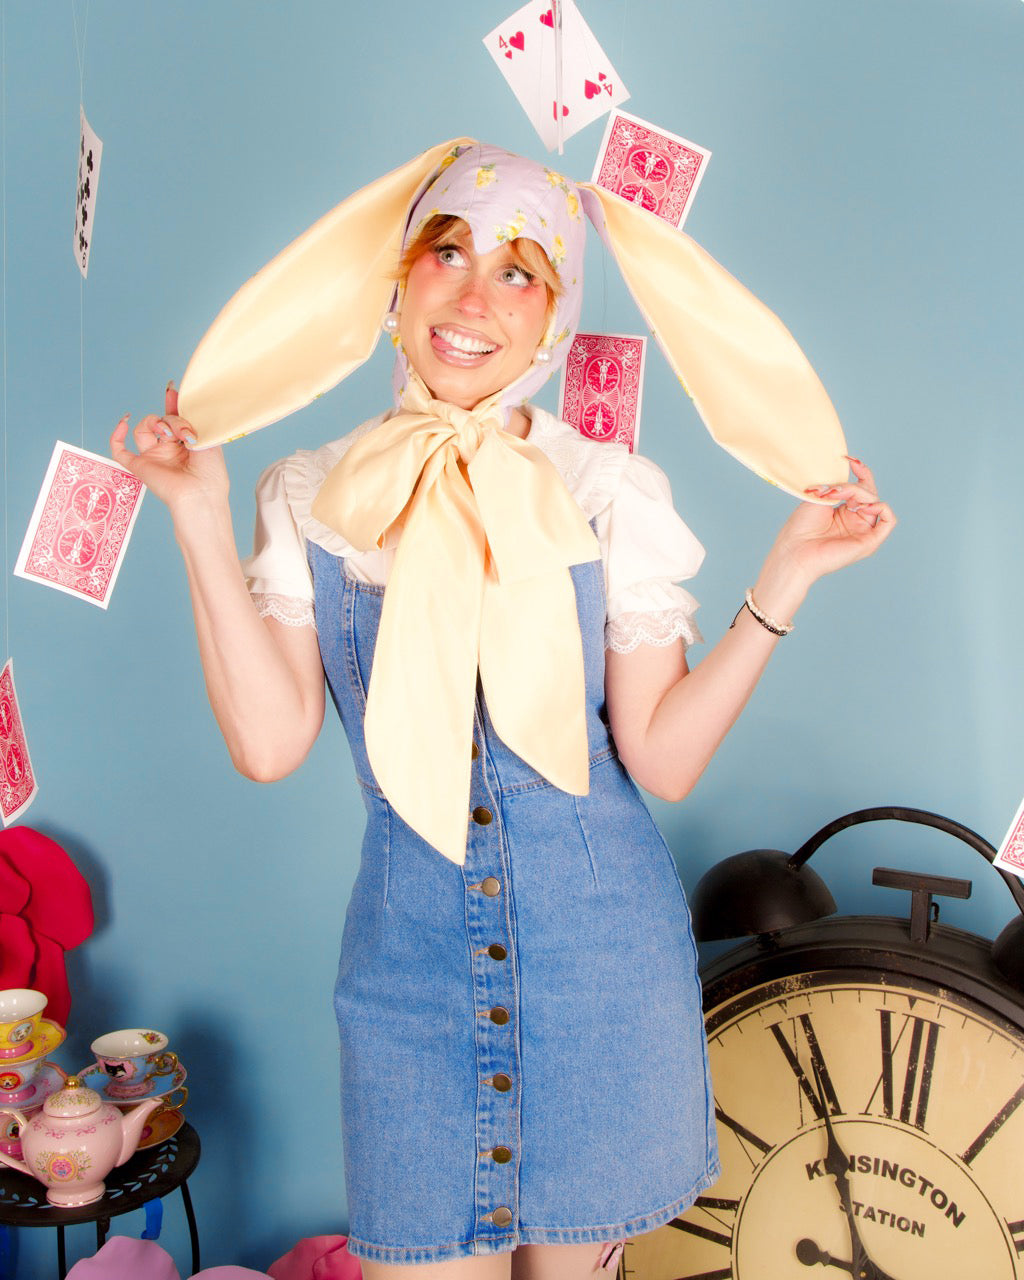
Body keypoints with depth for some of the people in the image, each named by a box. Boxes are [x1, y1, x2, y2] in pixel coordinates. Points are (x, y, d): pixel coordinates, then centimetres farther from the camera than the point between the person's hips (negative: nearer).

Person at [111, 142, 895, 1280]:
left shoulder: (613, 495, -4)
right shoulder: (314, 499, 0)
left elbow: (663, 755, -7)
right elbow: (269, 742, -10)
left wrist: (783, 580, -14)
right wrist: (201, 525, -10)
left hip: (601, 943, 0)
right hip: (410, 950, 0)